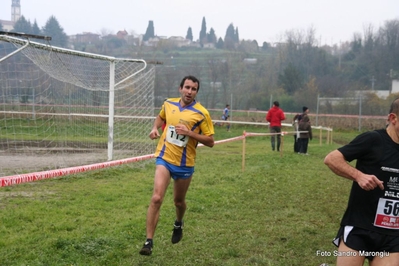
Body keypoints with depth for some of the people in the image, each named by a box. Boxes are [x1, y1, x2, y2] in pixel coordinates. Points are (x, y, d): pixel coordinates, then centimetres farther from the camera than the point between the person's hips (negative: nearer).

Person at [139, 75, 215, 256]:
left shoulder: (201, 113, -11)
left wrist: (189, 133, -22)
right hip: (164, 158, 1)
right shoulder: (168, 104, 1)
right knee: (156, 198, -16)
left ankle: (178, 224, 52)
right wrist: (155, 128, 3)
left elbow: (210, 141, -10)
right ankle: (149, 241, -10)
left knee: (179, 201, 17)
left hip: (185, 164, -1)